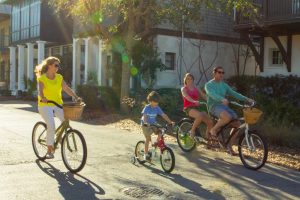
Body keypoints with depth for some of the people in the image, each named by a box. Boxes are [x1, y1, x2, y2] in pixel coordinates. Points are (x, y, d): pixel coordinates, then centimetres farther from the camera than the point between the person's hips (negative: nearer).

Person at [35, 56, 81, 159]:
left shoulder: (59, 77, 8)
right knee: (51, 126, -22)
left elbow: (67, 89, -1)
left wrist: (76, 97, -16)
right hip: (45, 105, -4)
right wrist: (43, 98, -42)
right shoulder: (42, 78, -5)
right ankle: (49, 150, -7)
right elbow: (40, 90, -21)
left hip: (58, 104, 4)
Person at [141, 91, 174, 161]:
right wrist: (146, 123, -48)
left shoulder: (157, 108, -4)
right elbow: (144, 116, -29)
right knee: (148, 138, -9)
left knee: (160, 133, -17)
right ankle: (146, 154, 4)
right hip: (146, 125, -4)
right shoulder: (147, 108, -16)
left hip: (153, 124, 4)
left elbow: (164, 115, -7)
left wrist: (170, 122, -18)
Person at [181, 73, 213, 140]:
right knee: (200, 116, -37)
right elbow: (186, 96, -17)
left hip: (197, 108, 5)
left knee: (210, 122, -16)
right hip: (189, 108, -5)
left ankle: (208, 137, 0)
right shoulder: (184, 89, 5)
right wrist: (194, 101, -38)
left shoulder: (196, 88, 20)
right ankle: (192, 131, -17)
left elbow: (204, 96, 7)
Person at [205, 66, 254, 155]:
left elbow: (234, 93, 11)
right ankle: (214, 130, -12)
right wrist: (222, 99, -41)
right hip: (214, 106, -7)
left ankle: (229, 146, 4)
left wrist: (246, 99, -3)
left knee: (238, 124, -9)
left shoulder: (224, 85, 19)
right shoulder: (209, 84, -1)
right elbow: (212, 94, -22)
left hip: (224, 106, 7)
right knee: (227, 117, -37)